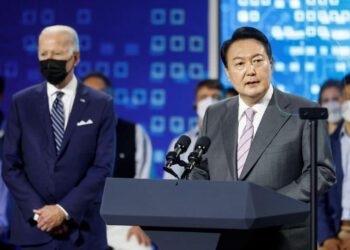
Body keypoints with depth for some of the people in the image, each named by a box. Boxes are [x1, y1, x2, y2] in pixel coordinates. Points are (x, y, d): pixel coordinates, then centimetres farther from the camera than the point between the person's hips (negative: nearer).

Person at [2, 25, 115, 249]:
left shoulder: (101, 105, 2)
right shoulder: (21, 103, 7)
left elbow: (103, 167, -4)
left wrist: (65, 210, -13)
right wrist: (37, 210, -9)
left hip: (83, 230, -1)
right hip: (33, 227, 1)